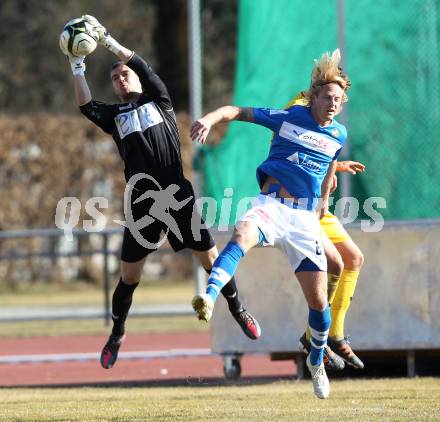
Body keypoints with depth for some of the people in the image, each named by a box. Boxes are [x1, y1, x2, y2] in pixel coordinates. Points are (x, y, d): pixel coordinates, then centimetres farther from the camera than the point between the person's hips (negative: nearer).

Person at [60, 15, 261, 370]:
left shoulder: (159, 101, 12)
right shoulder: (114, 115, 14)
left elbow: (145, 69, -4)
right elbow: (85, 107, -4)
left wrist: (108, 41, -7)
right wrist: (77, 66, -10)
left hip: (177, 193, -1)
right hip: (142, 201, 1)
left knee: (209, 257, 1)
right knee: (129, 274, 3)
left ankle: (238, 311, 18)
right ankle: (117, 334, 18)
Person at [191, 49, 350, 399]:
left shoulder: (338, 134, 11)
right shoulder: (288, 118, 0)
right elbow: (239, 112, 2)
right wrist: (210, 119, -16)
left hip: (305, 217, 3)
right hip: (271, 204, -3)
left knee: (318, 301, 0)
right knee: (242, 235, -39)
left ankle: (316, 361, 27)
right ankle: (209, 299, -58)